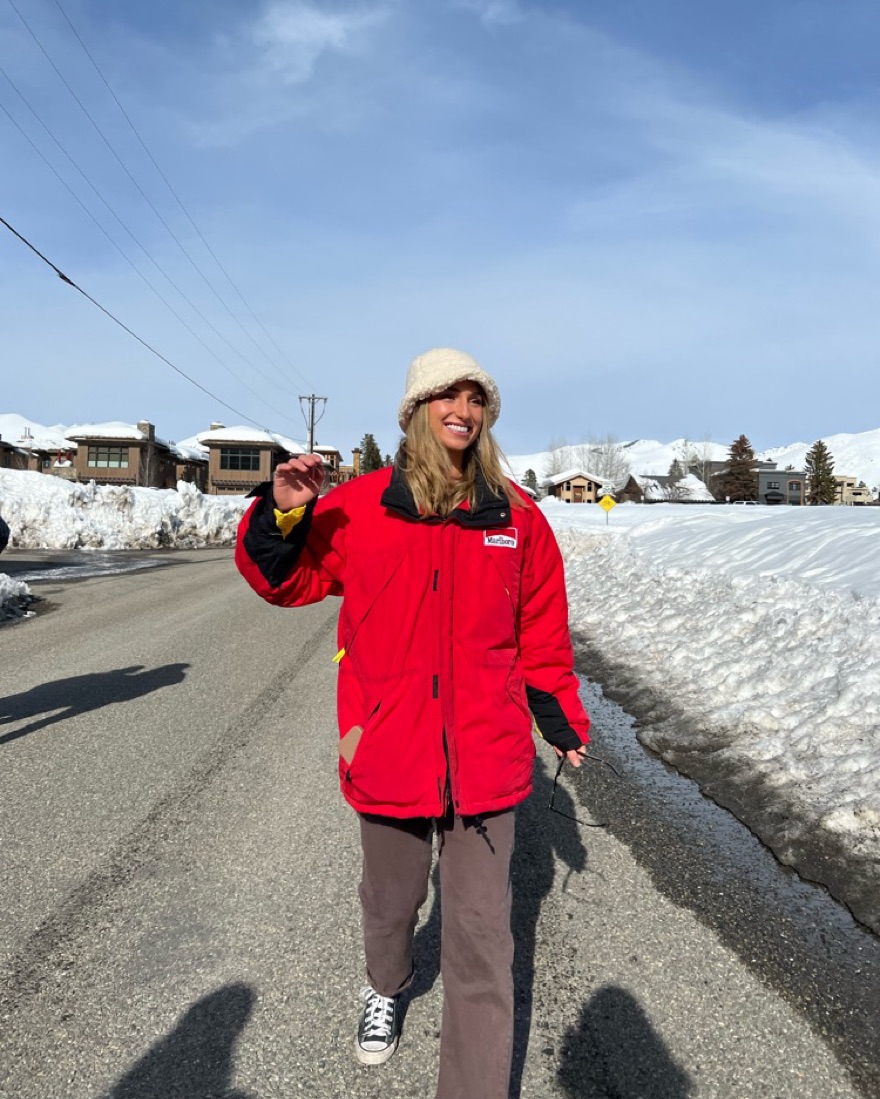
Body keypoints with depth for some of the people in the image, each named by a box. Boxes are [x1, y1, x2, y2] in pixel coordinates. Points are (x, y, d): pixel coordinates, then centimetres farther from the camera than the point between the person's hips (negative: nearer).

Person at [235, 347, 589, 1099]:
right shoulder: (358, 506, -6)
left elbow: (542, 634, 6)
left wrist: (562, 721, 12)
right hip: (389, 751, 1)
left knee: (481, 936, 6)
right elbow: (285, 580, 3)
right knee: (391, 900, 24)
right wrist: (282, 517, -16)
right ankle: (387, 989, 57)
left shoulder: (516, 516, -2)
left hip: (485, 758, 0)